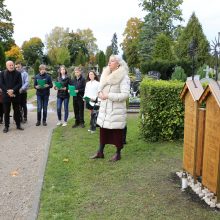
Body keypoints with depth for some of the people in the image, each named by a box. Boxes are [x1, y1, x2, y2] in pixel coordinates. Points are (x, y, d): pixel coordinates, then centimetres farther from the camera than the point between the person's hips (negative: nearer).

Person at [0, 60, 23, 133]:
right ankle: (6, 126, 13)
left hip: (15, 95, 0)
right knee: (6, 111, 4)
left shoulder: (18, 73, 3)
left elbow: (20, 84, -4)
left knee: (17, 111, 8)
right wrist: (8, 91, -13)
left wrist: (13, 90, -17)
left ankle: (18, 125, 18)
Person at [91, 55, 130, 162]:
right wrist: (100, 93, -6)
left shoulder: (123, 77, -13)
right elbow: (101, 87, 18)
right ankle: (100, 152, 24)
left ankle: (118, 154, 19)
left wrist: (108, 95, -21)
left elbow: (125, 94, -20)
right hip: (105, 108, 7)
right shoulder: (106, 75, 11)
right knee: (103, 130, 12)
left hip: (116, 110, -7)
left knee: (117, 132, 4)